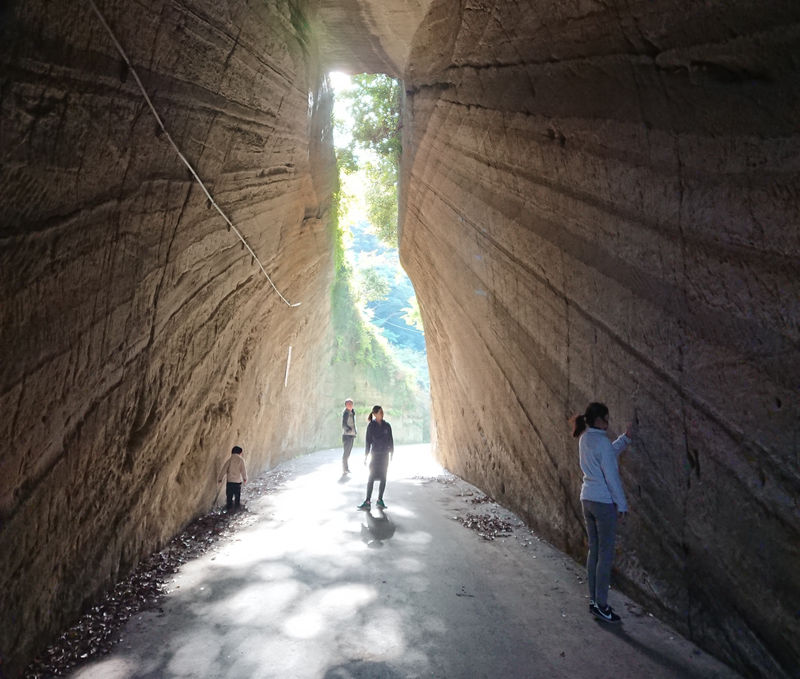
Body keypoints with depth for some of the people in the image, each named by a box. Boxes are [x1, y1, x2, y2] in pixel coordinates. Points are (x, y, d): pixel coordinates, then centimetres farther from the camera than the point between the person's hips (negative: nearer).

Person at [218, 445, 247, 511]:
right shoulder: (241, 460, -8)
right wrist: (245, 478, 7)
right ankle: (237, 506, 21)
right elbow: (243, 470, -7)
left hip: (230, 480, 1)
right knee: (237, 495, 14)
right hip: (238, 480, -1)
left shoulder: (230, 459, -4)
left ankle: (229, 507, 14)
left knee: (229, 495, 11)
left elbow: (224, 469, -5)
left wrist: (220, 478, 3)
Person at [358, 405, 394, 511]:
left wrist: (391, 453, 1)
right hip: (375, 454, -2)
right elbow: (368, 441, -2)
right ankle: (367, 502, -3)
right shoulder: (371, 426, -4)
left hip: (385, 455, 2)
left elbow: (390, 440, 6)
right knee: (371, 478, -4)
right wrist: (366, 455, -3)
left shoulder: (387, 426, 2)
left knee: (383, 478, 6)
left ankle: (380, 500, 16)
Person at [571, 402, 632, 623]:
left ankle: (594, 600, 23)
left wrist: (625, 438, 16)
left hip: (587, 499, 9)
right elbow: (611, 476, -17)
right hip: (603, 502, -8)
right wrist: (622, 504, -9)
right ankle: (600, 606, 9)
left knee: (594, 551, 15)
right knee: (605, 555, 2)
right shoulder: (601, 441, -18)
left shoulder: (585, 439, 8)